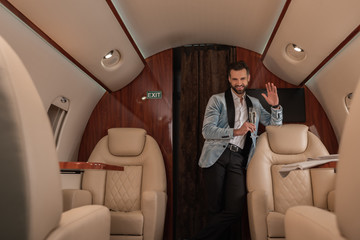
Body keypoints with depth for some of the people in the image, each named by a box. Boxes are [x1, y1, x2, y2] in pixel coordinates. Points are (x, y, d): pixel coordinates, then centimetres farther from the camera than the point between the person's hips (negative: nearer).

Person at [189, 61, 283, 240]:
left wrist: (275, 106, 8)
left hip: (237, 159, 3)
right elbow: (207, 131, -3)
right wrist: (236, 131, -14)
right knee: (216, 209, -6)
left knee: (235, 210, -12)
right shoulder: (217, 100, 9)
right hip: (216, 156, -2)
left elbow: (275, 124, 27)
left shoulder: (254, 104, 23)